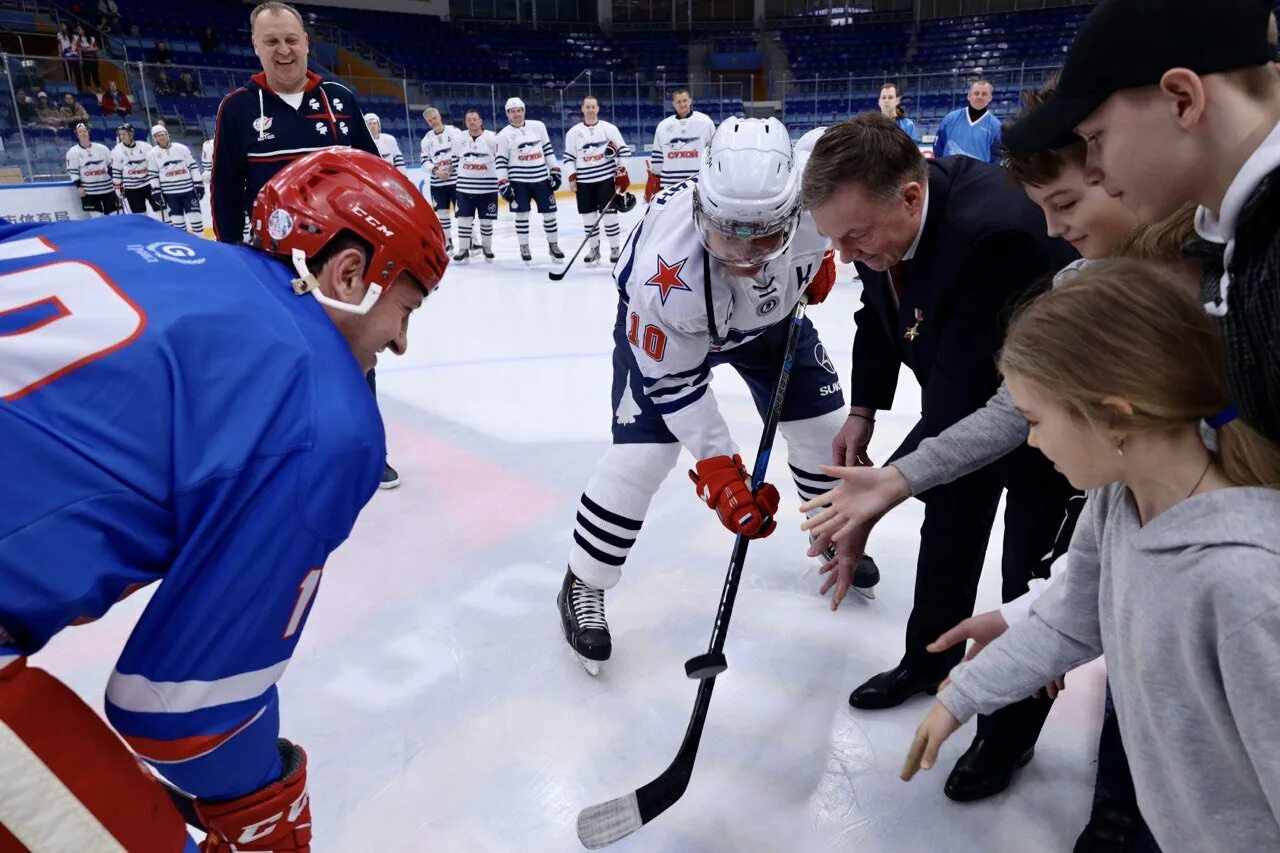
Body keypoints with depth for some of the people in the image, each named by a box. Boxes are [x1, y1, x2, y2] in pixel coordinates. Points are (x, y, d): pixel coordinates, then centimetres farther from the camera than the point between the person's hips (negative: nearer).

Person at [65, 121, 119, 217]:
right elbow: (72, 171, -2)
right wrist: (78, 186, -11)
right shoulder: (73, 152, 0)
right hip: (89, 192, -2)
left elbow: (112, 166, 10)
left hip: (107, 189, 2)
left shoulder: (102, 148, 5)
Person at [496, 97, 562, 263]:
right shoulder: (504, 135, -1)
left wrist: (555, 171, 5)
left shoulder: (538, 126, 5)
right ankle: (524, 247, 14)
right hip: (519, 181, -2)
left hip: (542, 178, 2)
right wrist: (503, 184, -8)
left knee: (549, 212, 4)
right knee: (522, 214, 1)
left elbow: (548, 150, 9)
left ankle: (553, 245, 19)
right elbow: (501, 161, -2)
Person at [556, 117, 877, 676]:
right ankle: (582, 587, 7)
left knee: (823, 423, 6)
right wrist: (719, 473, -33)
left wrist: (821, 260, -5)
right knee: (641, 455, -15)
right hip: (666, 329, -4)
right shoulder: (666, 273, -43)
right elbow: (672, 384, -31)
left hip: (769, 315, 5)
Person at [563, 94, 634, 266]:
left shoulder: (609, 128, 0)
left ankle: (615, 249, 8)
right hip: (583, 181, 2)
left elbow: (624, 150, 1)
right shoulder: (573, 132, 5)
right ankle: (594, 249, 19)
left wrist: (622, 174, -5)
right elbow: (569, 157, 9)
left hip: (606, 178, -2)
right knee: (589, 217, 5)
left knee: (609, 214, -3)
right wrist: (572, 178, 0)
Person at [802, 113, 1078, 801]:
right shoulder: (881, 207, -17)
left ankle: (1013, 725, 26)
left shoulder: (993, 232, -42)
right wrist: (863, 411, -5)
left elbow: (961, 403, -42)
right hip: (973, 389, 8)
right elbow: (880, 310, 1)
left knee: (1032, 564, 4)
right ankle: (930, 658, 43)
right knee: (949, 529, 20)